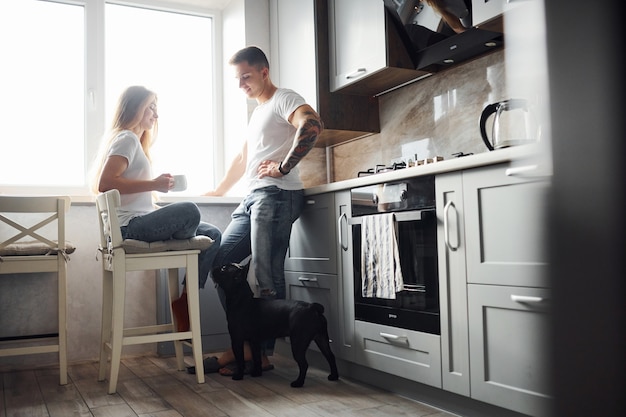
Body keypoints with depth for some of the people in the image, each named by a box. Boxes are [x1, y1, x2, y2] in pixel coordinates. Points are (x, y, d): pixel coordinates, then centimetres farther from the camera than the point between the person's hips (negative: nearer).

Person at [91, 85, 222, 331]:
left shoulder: (135, 141, 24)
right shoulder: (127, 138, -6)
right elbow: (104, 183, -21)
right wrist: (154, 184, -20)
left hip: (139, 223, 10)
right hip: (130, 226, -10)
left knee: (212, 235, 0)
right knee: (189, 211, -33)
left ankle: (184, 300, -1)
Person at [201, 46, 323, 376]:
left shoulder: (284, 99, 0)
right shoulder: (257, 113, 29)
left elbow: (311, 125, -22)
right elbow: (243, 159, 39)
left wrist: (282, 168, -19)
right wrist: (217, 191, 43)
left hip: (276, 195, -10)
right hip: (252, 199, 10)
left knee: (267, 277, -11)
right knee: (220, 262, 3)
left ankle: (261, 352, -3)